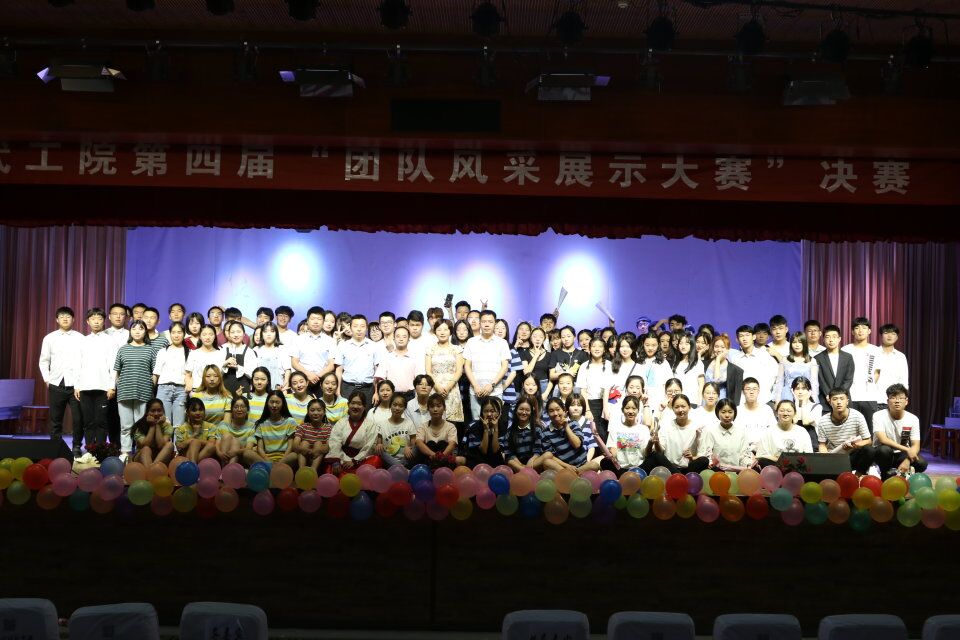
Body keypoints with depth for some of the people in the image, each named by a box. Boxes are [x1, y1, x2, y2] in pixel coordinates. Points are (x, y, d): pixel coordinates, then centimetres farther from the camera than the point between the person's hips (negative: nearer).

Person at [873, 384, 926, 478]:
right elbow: (883, 439, -29)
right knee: (885, 449, -37)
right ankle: (885, 474, -8)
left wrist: (907, 460, -29)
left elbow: (916, 445, -10)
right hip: (883, 455, -3)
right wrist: (906, 449, -34)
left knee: (921, 463, -25)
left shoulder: (913, 419, -7)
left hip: (901, 455, 3)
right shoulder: (879, 416, -17)